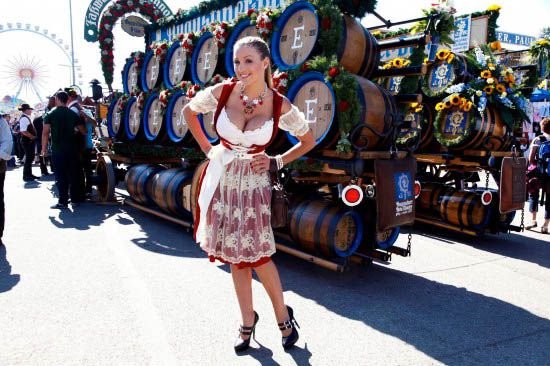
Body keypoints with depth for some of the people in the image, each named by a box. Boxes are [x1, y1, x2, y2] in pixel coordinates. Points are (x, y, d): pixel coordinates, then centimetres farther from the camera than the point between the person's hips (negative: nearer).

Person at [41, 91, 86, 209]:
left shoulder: (50, 114, -4)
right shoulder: (73, 114, 5)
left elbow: (45, 133, -9)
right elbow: (83, 131, 5)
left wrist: (43, 148, -2)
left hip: (57, 150, -3)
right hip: (71, 149, 3)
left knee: (61, 176, -1)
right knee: (72, 173, 13)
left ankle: (63, 201, -2)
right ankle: (75, 197, 21)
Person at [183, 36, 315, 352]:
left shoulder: (280, 106, -11)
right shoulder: (222, 92, -8)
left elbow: (309, 141, 4)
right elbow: (189, 112, 11)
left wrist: (277, 162, -5)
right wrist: (207, 148, 6)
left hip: (253, 184, -2)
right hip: (222, 180, 3)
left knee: (257, 255, -1)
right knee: (235, 256, 10)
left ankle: (283, 315, 24)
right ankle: (248, 323, 27)